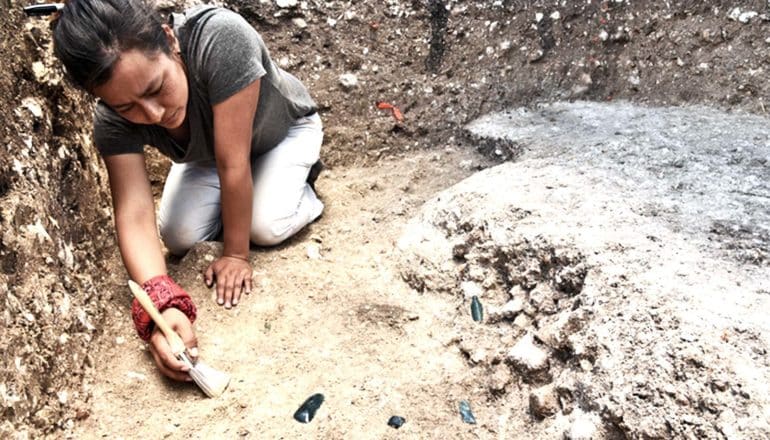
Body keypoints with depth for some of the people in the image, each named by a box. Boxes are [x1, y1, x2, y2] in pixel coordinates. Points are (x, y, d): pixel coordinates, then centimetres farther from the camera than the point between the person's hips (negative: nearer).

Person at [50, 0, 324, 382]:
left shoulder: (221, 38, -45)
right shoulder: (113, 119, -31)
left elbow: (233, 164, -39)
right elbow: (134, 214, -35)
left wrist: (235, 254, -29)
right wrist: (161, 304, -51)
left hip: (284, 130, -3)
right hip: (206, 156, 4)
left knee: (267, 226, -25)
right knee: (179, 236, -16)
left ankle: (299, 180, 7)